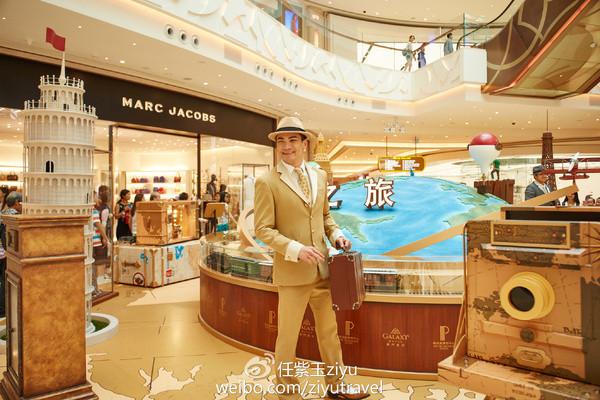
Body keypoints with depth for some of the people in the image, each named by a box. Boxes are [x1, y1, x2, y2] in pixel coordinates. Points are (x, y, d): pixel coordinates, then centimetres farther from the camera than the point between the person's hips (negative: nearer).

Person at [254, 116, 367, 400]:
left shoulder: (319, 176, 7)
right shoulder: (267, 182, -10)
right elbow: (263, 229, -12)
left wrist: (336, 234, -1)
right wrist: (297, 249, -23)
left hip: (322, 269, 6)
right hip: (292, 272, -5)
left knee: (329, 330, 18)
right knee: (288, 337, 9)